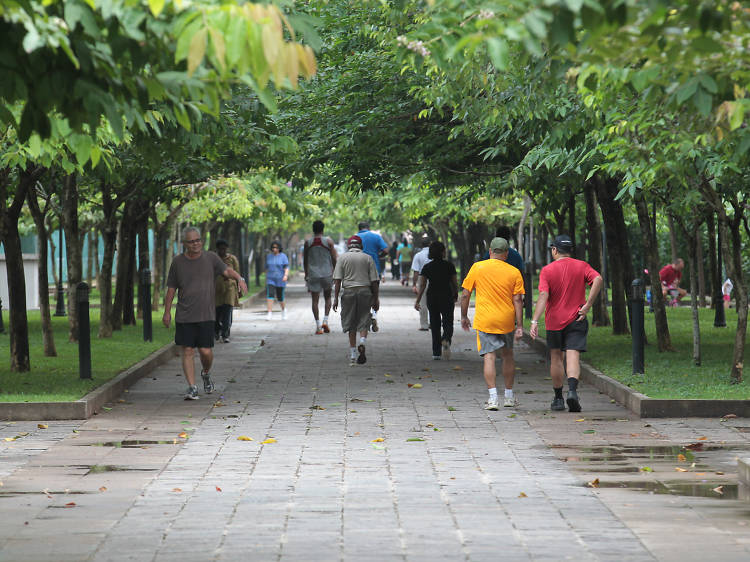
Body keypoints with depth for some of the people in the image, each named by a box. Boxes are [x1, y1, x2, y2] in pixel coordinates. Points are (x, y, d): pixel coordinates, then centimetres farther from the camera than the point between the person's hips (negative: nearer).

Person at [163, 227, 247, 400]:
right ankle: (192, 388, -1)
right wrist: (167, 312, 8)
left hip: (206, 315, -1)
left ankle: (206, 373, 28)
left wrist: (239, 278, -29)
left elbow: (227, 270, -8)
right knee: (187, 352, -4)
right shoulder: (178, 262, 6)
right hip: (184, 316, 1)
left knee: (206, 352, -4)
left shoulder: (210, 258, 4)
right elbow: (171, 289, 11)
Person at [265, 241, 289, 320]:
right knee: (270, 295, -18)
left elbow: (287, 267, -11)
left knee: (280, 297, 8)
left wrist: (286, 275, -29)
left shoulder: (283, 256, -4)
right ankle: (270, 314, -22)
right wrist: (266, 280, 16)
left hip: (280, 280, -2)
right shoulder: (269, 256, 6)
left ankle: (283, 309, 39)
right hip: (271, 280, 2)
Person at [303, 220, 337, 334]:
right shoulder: (328, 241, -4)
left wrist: (306, 274, 18)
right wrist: (335, 272, 9)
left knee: (315, 300, 3)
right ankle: (325, 321, 3)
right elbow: (334, 258, -2)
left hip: (313, 275, 0)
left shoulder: (308, 243, 0)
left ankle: (318, 326, -3)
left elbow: (305, 260, 7)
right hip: (327, 273, 0)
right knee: (327, 297, 18)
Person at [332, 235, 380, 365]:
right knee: (364, 321, 7)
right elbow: (374, 281, 3)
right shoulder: (367, 258, 6)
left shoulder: (343, 258, 4)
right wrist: (375, 299, 8)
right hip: (365, 291, 0)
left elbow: (337, 280, -3)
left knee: (351, 324, 8)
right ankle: (362, 341, -21)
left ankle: (352, 354, 9)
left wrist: (336, 298, -3)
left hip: (349, 292, 0)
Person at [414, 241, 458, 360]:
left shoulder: (427, 267, 0)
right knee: (448, 323, 3)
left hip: (432, 297, 2)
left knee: (435, 325, 11)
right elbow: (455, 283, 1)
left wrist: (418, 301, 1)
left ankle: (436, 353, 10)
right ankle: (446, 339, -29)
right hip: (447, 297, -2)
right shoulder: (449, 266, -3)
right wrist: (455, 296, 18)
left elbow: (422, 285, -3)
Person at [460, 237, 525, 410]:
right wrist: (520, 326, -2)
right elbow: (518, 300, -4)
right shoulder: (514, 273, -1)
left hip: (484, 320, -2)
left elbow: (465, 295, 1)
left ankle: (493, 397, -16)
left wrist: (464, 317, 12)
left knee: (489, 357, -4)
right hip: (507, 321, 2)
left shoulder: (477, 268, -2)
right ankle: (509, 396, 25)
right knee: (507, 355, 18)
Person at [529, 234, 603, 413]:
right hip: (576, 319, 0)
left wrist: (534, 321, -19)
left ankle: (558, 398, 19)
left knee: (556, 358, 13)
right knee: (573, 356, -6)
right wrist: (587, 305, -13)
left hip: (554, 321, 0)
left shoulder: (547, 270, -4)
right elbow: (598, 280, -16)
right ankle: (572, 389, -31)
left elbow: (543, 296, -15)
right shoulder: (581, 266, 2)